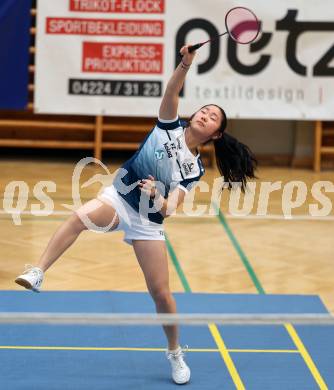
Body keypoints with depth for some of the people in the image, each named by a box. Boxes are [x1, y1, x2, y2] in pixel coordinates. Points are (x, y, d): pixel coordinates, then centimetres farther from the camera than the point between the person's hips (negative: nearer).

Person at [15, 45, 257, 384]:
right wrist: (185, 65, -33)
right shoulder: (170, 127, 1)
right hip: (118, 198, -1)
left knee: (162, 294, 0)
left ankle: (175, 354, 23)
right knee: (81, 216, -37)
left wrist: (156, 196, -30)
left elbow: (168, 208, -9)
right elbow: (171, 93, -18)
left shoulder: (195, 169, 2)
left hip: (148, 222, 1)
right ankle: (37, 273, -43)